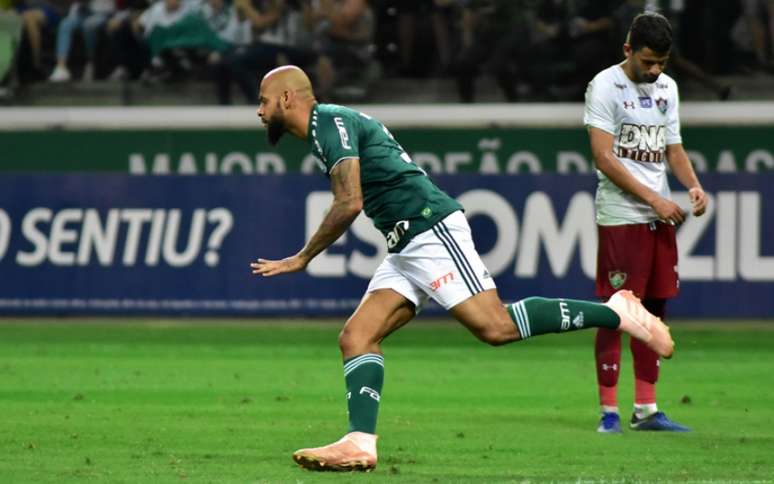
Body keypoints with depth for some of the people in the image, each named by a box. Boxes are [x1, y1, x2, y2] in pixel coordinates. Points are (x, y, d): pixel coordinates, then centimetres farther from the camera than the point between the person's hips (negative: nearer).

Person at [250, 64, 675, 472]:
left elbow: (350, 203, -18)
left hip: (430, 228, -10)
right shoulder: (327, 127, 22)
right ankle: (360, 443, -10)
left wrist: (302, 258, -11)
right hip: (406, 248, 10)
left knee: (496, 326, -18)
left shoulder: (329, 121, -8)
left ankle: (616, 313, -11)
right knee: (356, 338, 0)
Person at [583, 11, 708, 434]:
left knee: (653, 311, 8)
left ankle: (646, 410, 13)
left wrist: (694, 186, 1)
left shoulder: (667, 88, 13)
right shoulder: (605, 86, -8)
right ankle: (609, 411, -2)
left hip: (662, 217, 7)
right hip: (620, 218, -7)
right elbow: (604, 157, -14)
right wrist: (654, 199, -17)